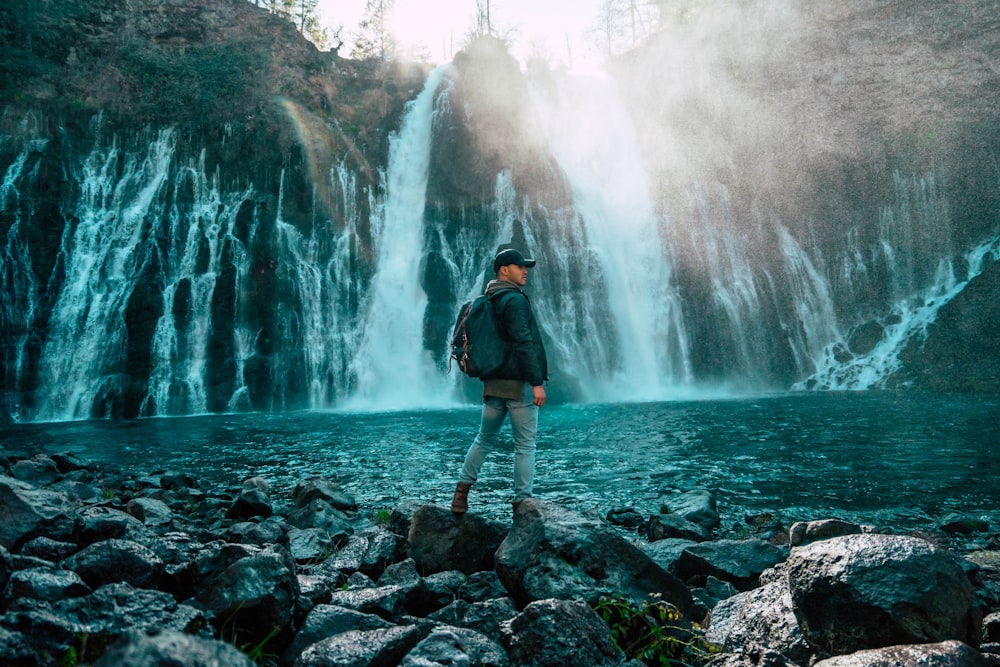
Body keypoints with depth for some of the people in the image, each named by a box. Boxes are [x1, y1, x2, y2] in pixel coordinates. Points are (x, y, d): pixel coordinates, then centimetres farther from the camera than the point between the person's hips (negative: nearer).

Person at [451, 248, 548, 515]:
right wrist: (537, 382, -20)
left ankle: (462, 490, 16)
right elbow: (523, 343, -21)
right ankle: (522, 502, 4)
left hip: (493, 383, 8)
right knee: (525, 445, 1)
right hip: (519, 384, -8)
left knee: (484, 438, 18)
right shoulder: (515, 300, -13)